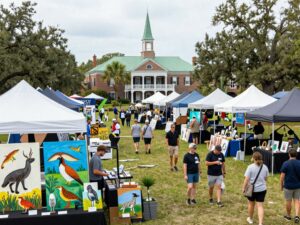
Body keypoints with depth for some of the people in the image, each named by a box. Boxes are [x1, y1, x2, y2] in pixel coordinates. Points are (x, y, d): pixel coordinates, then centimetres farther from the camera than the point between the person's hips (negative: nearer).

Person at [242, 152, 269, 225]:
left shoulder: (250, 167, -15)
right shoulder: (265, 167, 0)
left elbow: (246, 179, -16)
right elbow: (266, 178, 11)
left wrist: (243, 188, -6)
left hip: (252, 189, -3)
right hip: (262, 189, 3)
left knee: (251, 204, 18)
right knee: (260, 206, 3)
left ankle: (250, 218, 37)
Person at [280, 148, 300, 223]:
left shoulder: (285, 164, -13)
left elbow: (282, 176, -12)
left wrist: (281, 185, 0)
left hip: (288, 186, -2)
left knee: (288, 201, 11)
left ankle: (288, 216, 26)